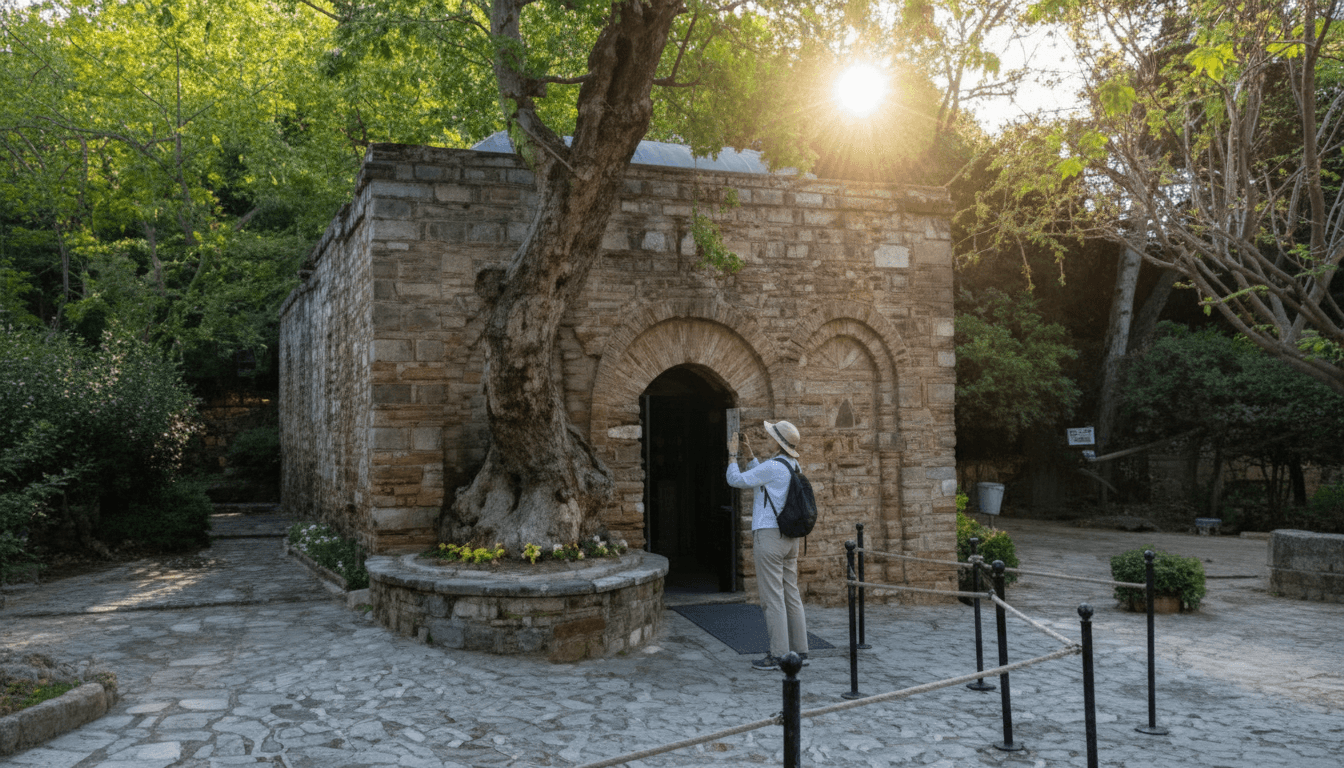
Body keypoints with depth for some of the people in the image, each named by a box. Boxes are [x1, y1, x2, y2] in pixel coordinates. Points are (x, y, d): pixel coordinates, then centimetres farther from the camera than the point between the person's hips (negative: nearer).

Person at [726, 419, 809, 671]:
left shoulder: (773, 466, -16)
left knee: (772, 597, -4)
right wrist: (749, 453, 26)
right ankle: (799, 650, 16)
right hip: (789, 537, 9)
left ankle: (778, 655, -1)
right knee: (791, 595, 12)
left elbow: (736, 480, -9)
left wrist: (733, 454, 4)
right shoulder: (794, 467, 11)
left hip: (769, 536, -9)